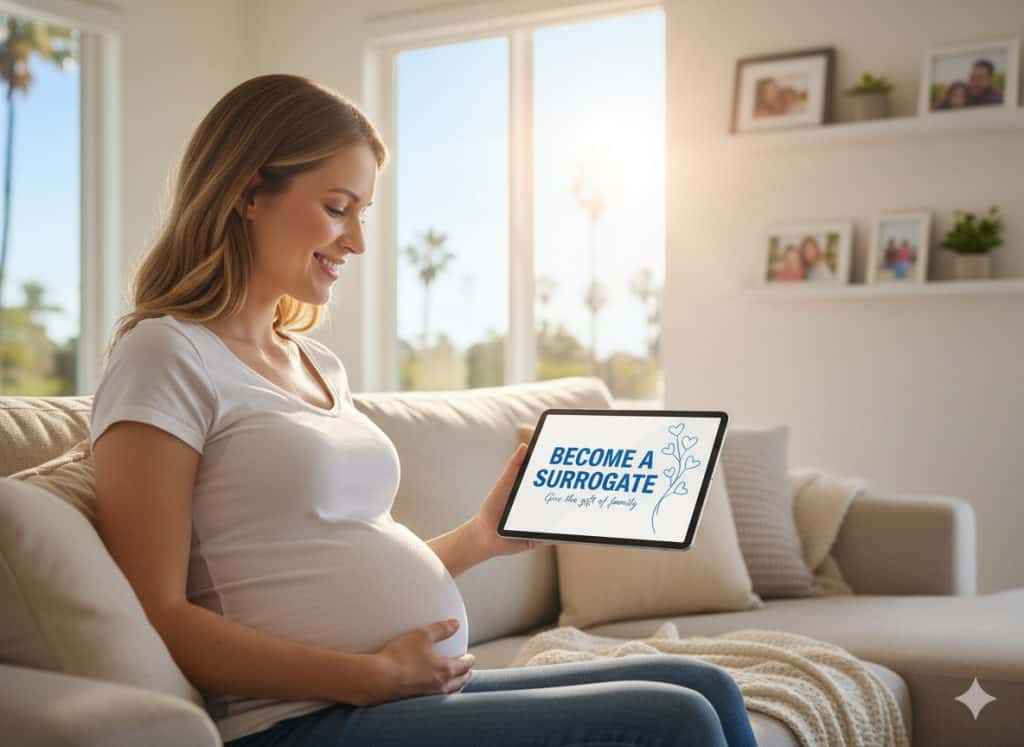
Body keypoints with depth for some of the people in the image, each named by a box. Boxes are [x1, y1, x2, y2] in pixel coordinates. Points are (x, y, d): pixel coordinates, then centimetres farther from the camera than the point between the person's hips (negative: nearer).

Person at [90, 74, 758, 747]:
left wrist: (478, 539, 7)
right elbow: (156, 617, -14)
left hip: (429, 687, 8)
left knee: (705, 687, -1)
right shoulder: (167, 356, -7)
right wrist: (374, 676, -17)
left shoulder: (319, 364, 19)